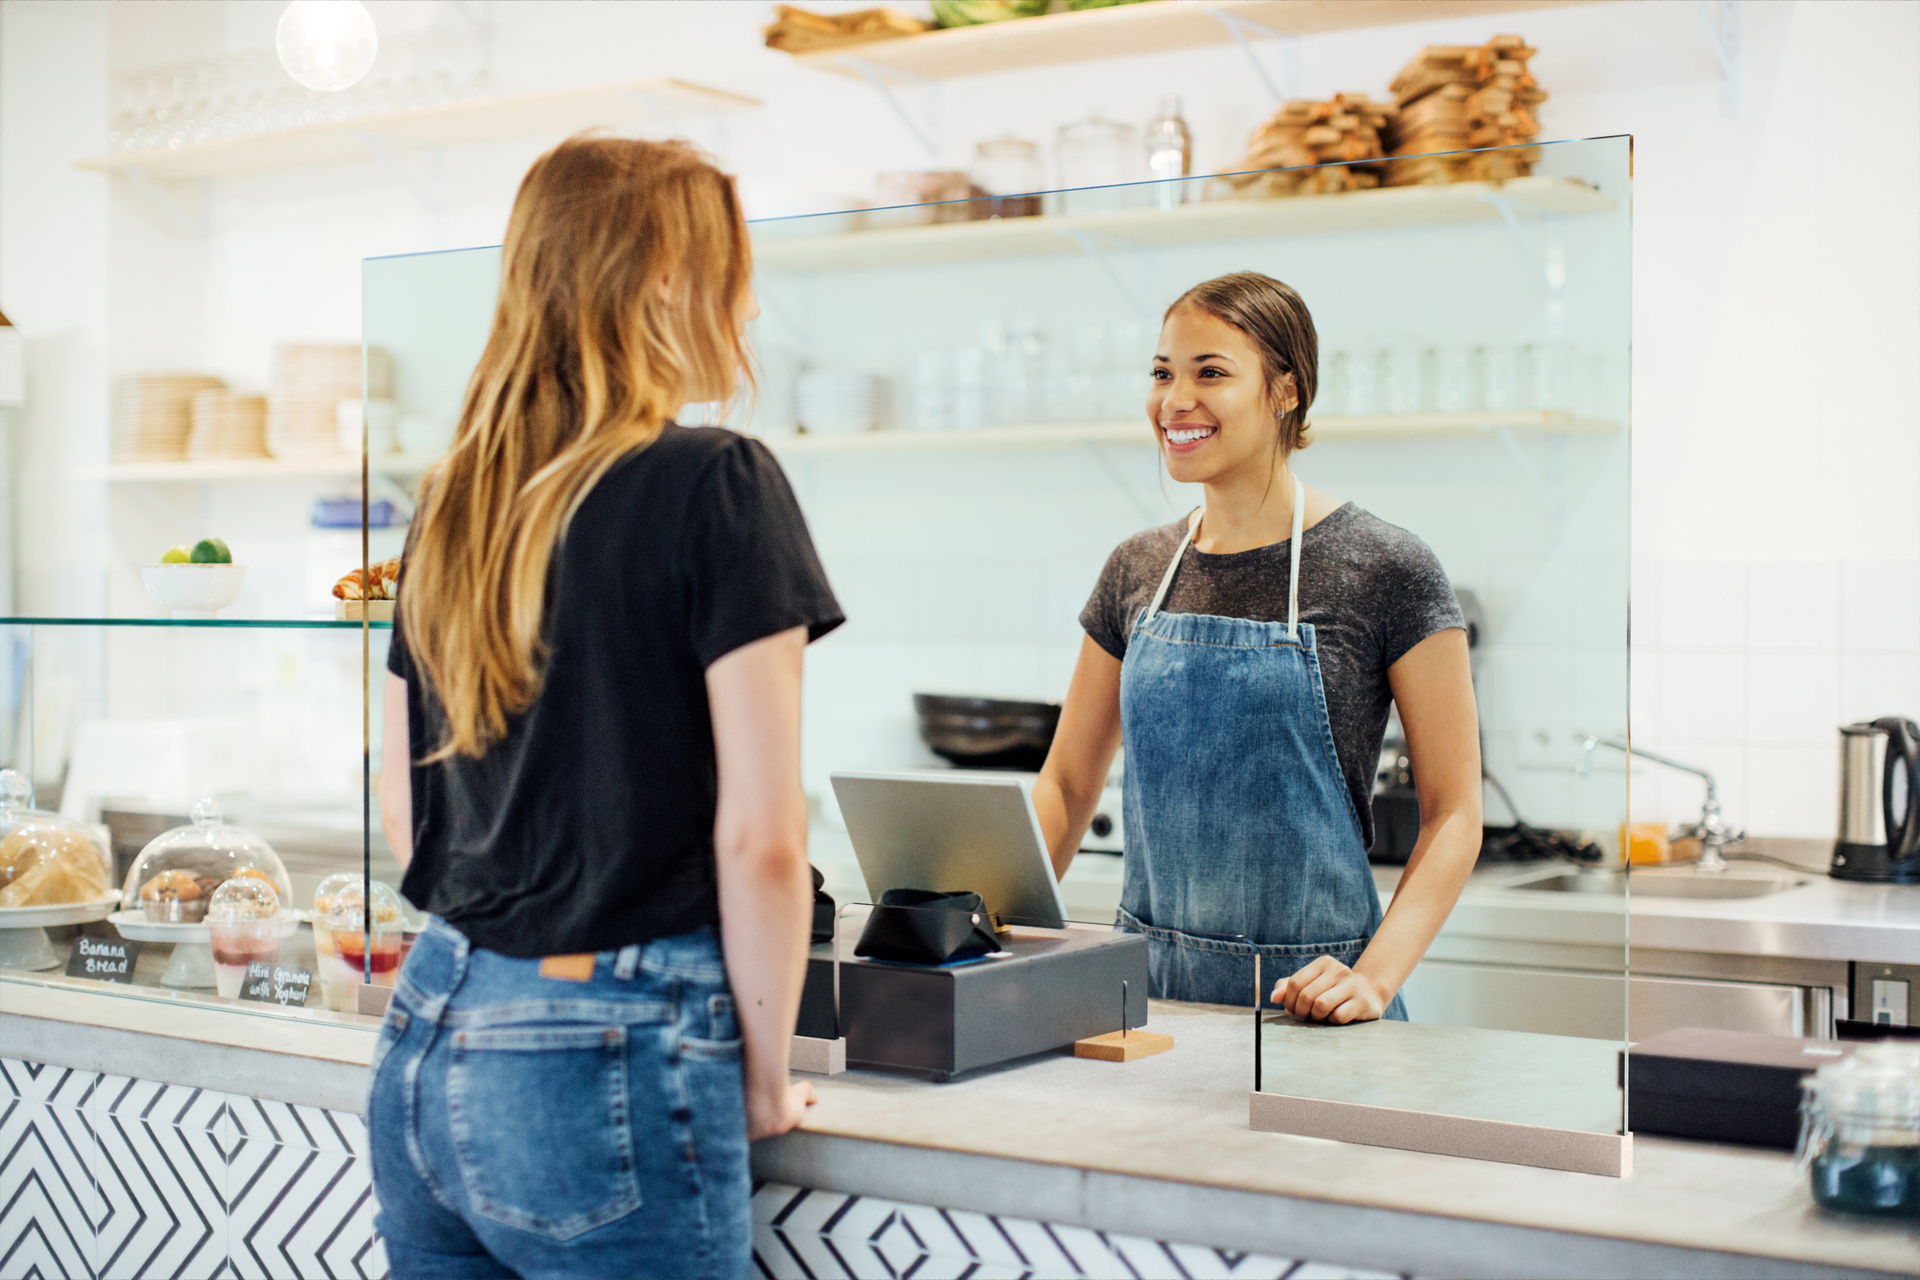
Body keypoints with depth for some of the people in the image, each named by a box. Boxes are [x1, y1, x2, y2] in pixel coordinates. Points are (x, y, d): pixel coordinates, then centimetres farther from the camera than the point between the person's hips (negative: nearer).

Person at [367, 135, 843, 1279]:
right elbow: (759, 836, -13)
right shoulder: (717, 486, -11)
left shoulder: (450, 505, 8)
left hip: (425, 1039, 7)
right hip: (606, 1061, -6)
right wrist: (765, 1078, -1)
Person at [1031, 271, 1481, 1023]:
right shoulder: (1136, 573, 8)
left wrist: (1374, 980, -17)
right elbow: (1065, 786, 14)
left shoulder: (1385, 572, -6)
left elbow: (1453, 813, -5)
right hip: (1145, 981, 4)